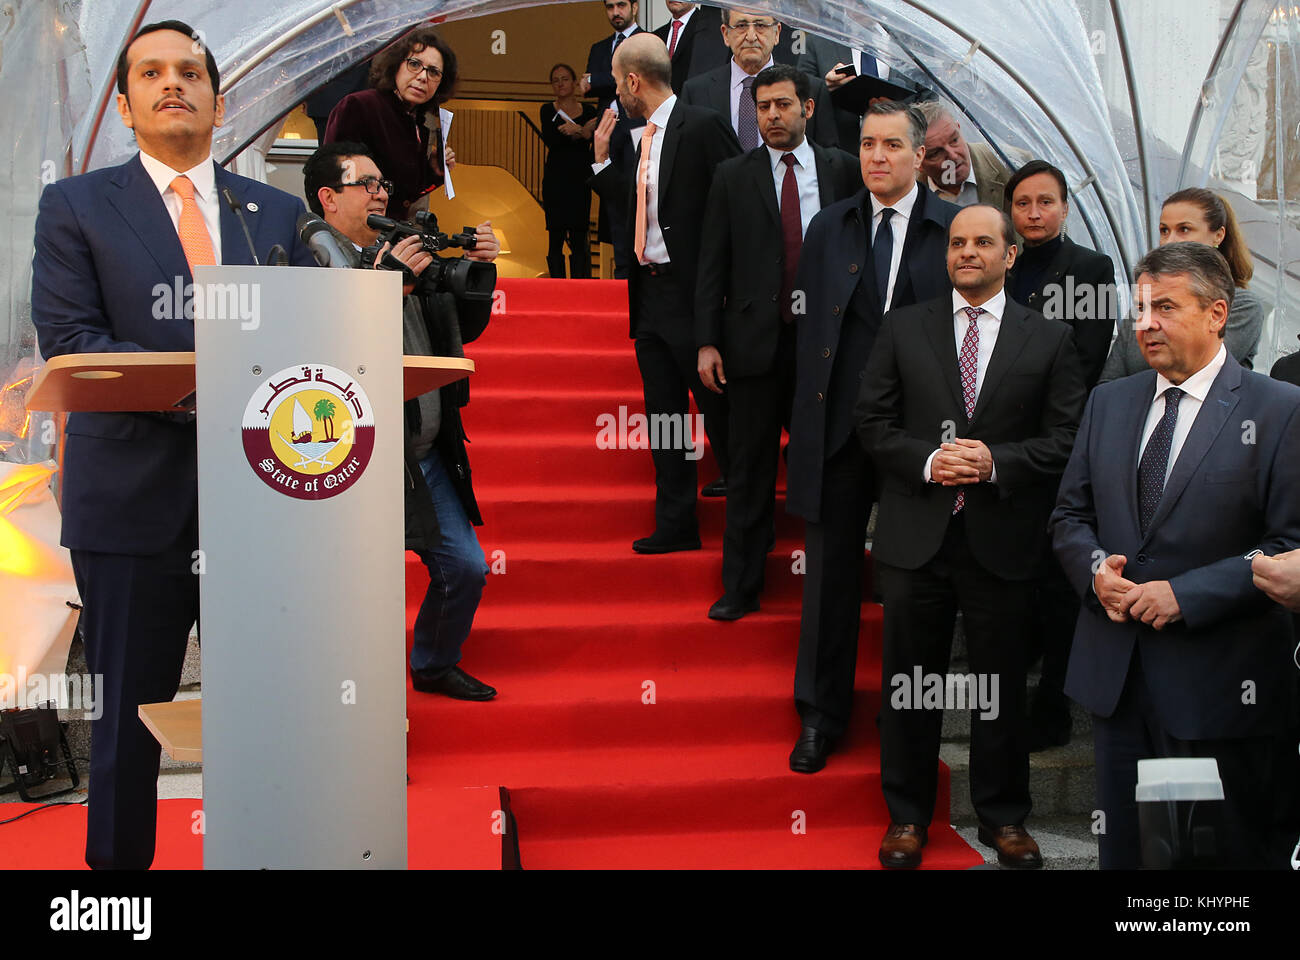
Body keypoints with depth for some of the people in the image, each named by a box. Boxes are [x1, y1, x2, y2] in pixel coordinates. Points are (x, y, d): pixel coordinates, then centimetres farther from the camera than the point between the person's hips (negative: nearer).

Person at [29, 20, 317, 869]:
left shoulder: (279, 213, 13)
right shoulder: (76, 207, 6)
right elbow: (68, 344, -6)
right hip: (136, 502, -2)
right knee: (129, 719, 8)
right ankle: (119, 861, 24)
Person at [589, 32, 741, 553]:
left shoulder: (702, 126, -11)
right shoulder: (646, 138, 15)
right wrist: (602, 160, 15)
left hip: (693, 292, -8)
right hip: (650, 294, 8)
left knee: (718, 412, -1)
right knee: (664, 414, 11)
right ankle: (675, 525, 20)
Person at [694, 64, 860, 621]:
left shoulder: (841, 170, 7)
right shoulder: (732, 178, 6)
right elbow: (712, 265, 4)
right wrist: (707, 342, -2)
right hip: (754, 341, 0)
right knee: (750, 470, 5)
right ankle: (741, 588, 15)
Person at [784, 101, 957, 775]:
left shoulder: (956, 228, 0)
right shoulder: (828, 227, 9)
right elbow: (807, 326, 10)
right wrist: (803, 414, 4)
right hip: (837, 429, 2)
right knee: (830, 571, 8)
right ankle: (820, 717, 20)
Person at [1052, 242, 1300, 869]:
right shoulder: (1108, 402, 10)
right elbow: (1070, 515, 14)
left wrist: (1185, 594, -18)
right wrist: (1096, 569, -7)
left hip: (1220, 685, -4)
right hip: (1116, 673, 5)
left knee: (1232, 853, 9)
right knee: (1123, 849, 15)